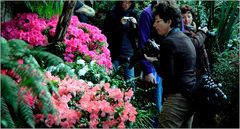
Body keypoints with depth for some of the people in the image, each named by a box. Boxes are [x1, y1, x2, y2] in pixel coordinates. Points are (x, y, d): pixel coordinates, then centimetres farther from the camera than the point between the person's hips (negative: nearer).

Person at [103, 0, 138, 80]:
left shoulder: (133, 14, 9)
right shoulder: (112, 14, -1)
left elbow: (137, 35, 11)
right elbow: (107, 34, -7)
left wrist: (135, 24, -8)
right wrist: (120, 24, -17)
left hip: (129, 54, 3)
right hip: (114, 53, -3)